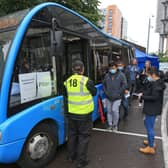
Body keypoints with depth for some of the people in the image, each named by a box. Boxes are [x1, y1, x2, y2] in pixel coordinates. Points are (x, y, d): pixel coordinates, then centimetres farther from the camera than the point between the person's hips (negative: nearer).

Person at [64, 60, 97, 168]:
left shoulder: (67, 81, -3)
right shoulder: (86, 81, -17)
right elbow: (94, 92, -1)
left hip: (71, 113, 5)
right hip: (84, 114, -5)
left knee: (72, 134, 20)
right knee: (84, 136, 9)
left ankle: (71, 156, 37)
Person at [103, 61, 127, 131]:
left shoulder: (121, 75, -2)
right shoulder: (107, 75, 7)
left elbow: (124, 85, -5)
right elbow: (104, 84, 15)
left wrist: (119, 93, -10)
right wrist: (106, 92, 2)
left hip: (117, 98, -3)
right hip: (108, 97, 4)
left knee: (115, 110, -7)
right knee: (109, 111, 10)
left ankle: (115, 125, 15)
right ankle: (110, 125, 26)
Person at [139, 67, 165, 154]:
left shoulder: (156, 84, -23)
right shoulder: (157, 83, 8)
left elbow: (154, 97, -29)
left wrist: (142, 96, -19)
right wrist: (143, 93, 0)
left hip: (152, 109, -10)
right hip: (152, 108, 10)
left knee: (149, 127, 2)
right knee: (147, 124, 25)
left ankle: (151, 148, 16)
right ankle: (151, 141, 40)